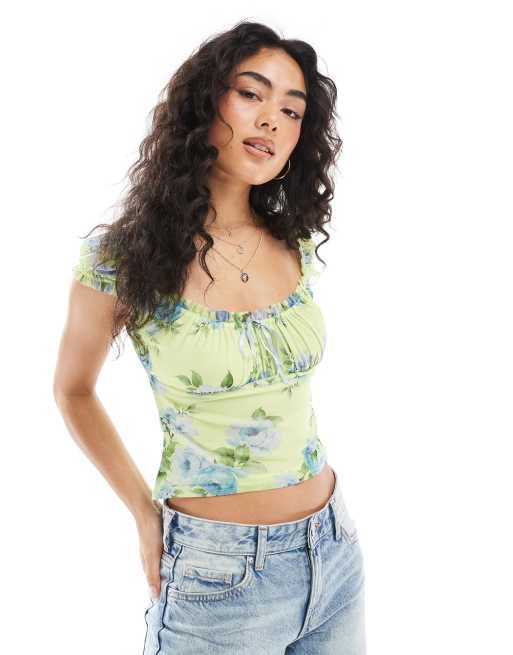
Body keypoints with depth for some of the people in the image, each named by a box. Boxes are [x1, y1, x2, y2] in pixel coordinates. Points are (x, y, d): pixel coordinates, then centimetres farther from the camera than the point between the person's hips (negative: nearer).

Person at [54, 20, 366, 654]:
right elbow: (74, 391, 3)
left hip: (335, 550, 5)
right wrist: (144, 513, 0)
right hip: (216, 575, -4)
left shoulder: (296, 245, -1)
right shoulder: (122, 257, -13)